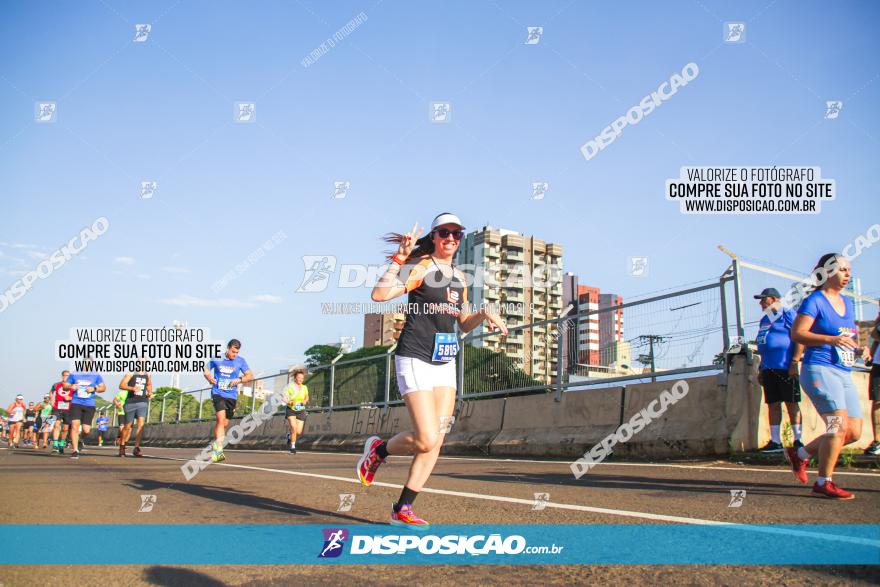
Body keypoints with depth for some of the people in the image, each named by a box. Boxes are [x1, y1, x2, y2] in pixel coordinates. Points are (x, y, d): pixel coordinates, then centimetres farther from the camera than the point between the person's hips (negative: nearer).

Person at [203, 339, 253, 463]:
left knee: (225, 424, 9)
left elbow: (250, 376, 4)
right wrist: (209, 378, -7)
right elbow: (206, 370, 15)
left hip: (231, 396, 3)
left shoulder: (240, 361, 3)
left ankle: (215, 445, 33)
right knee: (221, 419, -20)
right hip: (218, 393, -3)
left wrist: (239, 380, -13)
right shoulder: (216, 359, 2)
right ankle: (219, 451, -23)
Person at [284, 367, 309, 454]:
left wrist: (305, 401, -8)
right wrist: (291, 403, -31)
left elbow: (307, 397, 15)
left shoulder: (304, 387, -1)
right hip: (290, 410, -3)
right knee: (293, 427, -23)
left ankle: (290, 436, 31)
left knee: (298, 432, -4)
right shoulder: (290, 387, -10)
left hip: (300, 411, 3)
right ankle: (293, 447, -6)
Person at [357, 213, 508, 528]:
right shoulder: (421, 267, -8)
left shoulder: (459, 277, 15)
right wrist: (400, 257, -22)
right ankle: (379, 448, 16)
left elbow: (465, 324, 23)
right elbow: (380, 294, -22)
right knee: (426, 440, -15)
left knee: (436, 442, 2)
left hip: (445, 363, 7)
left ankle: (402, 509, 12)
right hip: (415, 360, -7)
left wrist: (484, 314, 4)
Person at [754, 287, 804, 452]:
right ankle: (775, 441, 11)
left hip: (785, 368, -8)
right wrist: (761, 369, 21)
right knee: (773, 405, 7)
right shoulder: (764, 319, 20)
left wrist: (794, 362, -19)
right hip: (768, 369, 8)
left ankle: (798, 441, 3)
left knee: (791, 404, -3)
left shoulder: (788, 315, -5)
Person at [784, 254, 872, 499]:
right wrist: (831, 339, -25)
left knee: (854, 432, 5)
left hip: (844, 375, 8)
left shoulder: (847, 303, 18)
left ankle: (800, 454, 20)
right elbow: (797, 333, -15)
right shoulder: (814, 301, -6)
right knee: (839, 425, -17)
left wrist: (859, 349, 8)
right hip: (820, 370, -8)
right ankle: (823, 484, -7)